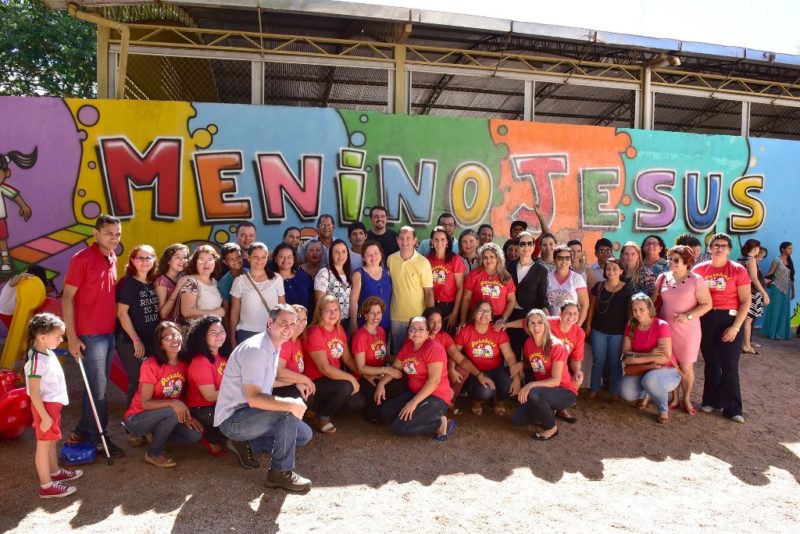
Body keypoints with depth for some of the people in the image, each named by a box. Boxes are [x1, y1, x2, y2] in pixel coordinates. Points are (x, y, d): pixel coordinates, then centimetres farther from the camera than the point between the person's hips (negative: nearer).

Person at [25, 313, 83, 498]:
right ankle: (46, 486, 12)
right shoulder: (36, 361, -26)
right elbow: (33, 393, -25)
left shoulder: (48, 353, 2)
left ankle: (55, 472, 39)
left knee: (52, 441, 22)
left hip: (54, 404, 9)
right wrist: (45, 417, -21)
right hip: (45, 406, -9)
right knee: (44, 444, 2)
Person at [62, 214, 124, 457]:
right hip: (90, 335, -7)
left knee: (97, 385, 15)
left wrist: (115, 327, 10)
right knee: (98, 388, 2)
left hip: (109, 333, 7)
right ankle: (97, 437, 16)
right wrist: (72, 337, -14)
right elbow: (67, 298, -12)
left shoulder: (112, 259, 8)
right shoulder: (82, 259, -12)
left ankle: (82, 431, 29)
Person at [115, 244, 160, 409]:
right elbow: (122, 313, -15)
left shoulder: (152, 283, 10)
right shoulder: (127, 283, -10)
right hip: (131, 343, -6)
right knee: (137, 382, -3)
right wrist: (136, 340, -16)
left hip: (151, 341, 6)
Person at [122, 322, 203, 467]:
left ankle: (155, 435, 9)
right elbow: (145, 403, -23)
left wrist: (187, 416, -12)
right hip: (137, 419, -5)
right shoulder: (151, 365, -21)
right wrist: (173, 403, -37)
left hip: (166, 418, 6)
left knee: (195, 435, -16)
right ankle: (153, 453, -10)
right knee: (173, 411, -33)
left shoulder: (184, 364, -4)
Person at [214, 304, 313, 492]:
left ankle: (248, 446, 11)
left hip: (250, 413, 10)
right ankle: (281, 472, -14)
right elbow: (253, 399, -32)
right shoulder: (255, 350, -24)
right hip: (232, 419, -10)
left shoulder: (274, 346, 7)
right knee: (288, 411, -29)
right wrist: (291, 404, -34)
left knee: (304, 435, 7)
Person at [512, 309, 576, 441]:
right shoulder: (528, 344, -3)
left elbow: (556, 380, -26)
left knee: (534, 394, -36)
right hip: (543, 390, 6)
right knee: (516, 420, -9)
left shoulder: (556, 346, -22)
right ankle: (548, 411, 15)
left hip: (565, 392, -6)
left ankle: (552, 428, -10)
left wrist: (531, 385, -35)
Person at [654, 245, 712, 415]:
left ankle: (686, 399, 25)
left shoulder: (695, 279, -9)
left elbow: (707, 304, -9)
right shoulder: (663, 277, 3)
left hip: (687, 330, -3)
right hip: (666, 328, 3)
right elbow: (656, 301, 11)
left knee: (686, 367, 4)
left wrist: (688, 316, -20)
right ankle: (674, 398, 26)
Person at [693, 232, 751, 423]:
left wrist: (735, 327, -13)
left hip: (730, 320, -2)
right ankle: (711, 400, 26)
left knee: (730, 366, 2)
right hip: (706, 320, 2)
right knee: (711, 363, 13)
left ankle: (732, 408, 12)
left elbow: (746, 301, -6)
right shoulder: (700, 269, 2)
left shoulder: (738, 270, -4)